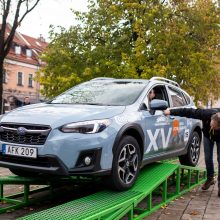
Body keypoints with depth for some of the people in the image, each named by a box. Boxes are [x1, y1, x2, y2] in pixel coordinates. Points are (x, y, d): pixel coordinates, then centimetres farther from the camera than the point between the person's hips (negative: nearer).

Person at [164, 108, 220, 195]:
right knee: (208, 158, -1)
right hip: (208, 135, 2)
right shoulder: (206, 114, -41)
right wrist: (171, 111, -32)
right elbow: (187, 112, -34)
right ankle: (210, 178, 19)